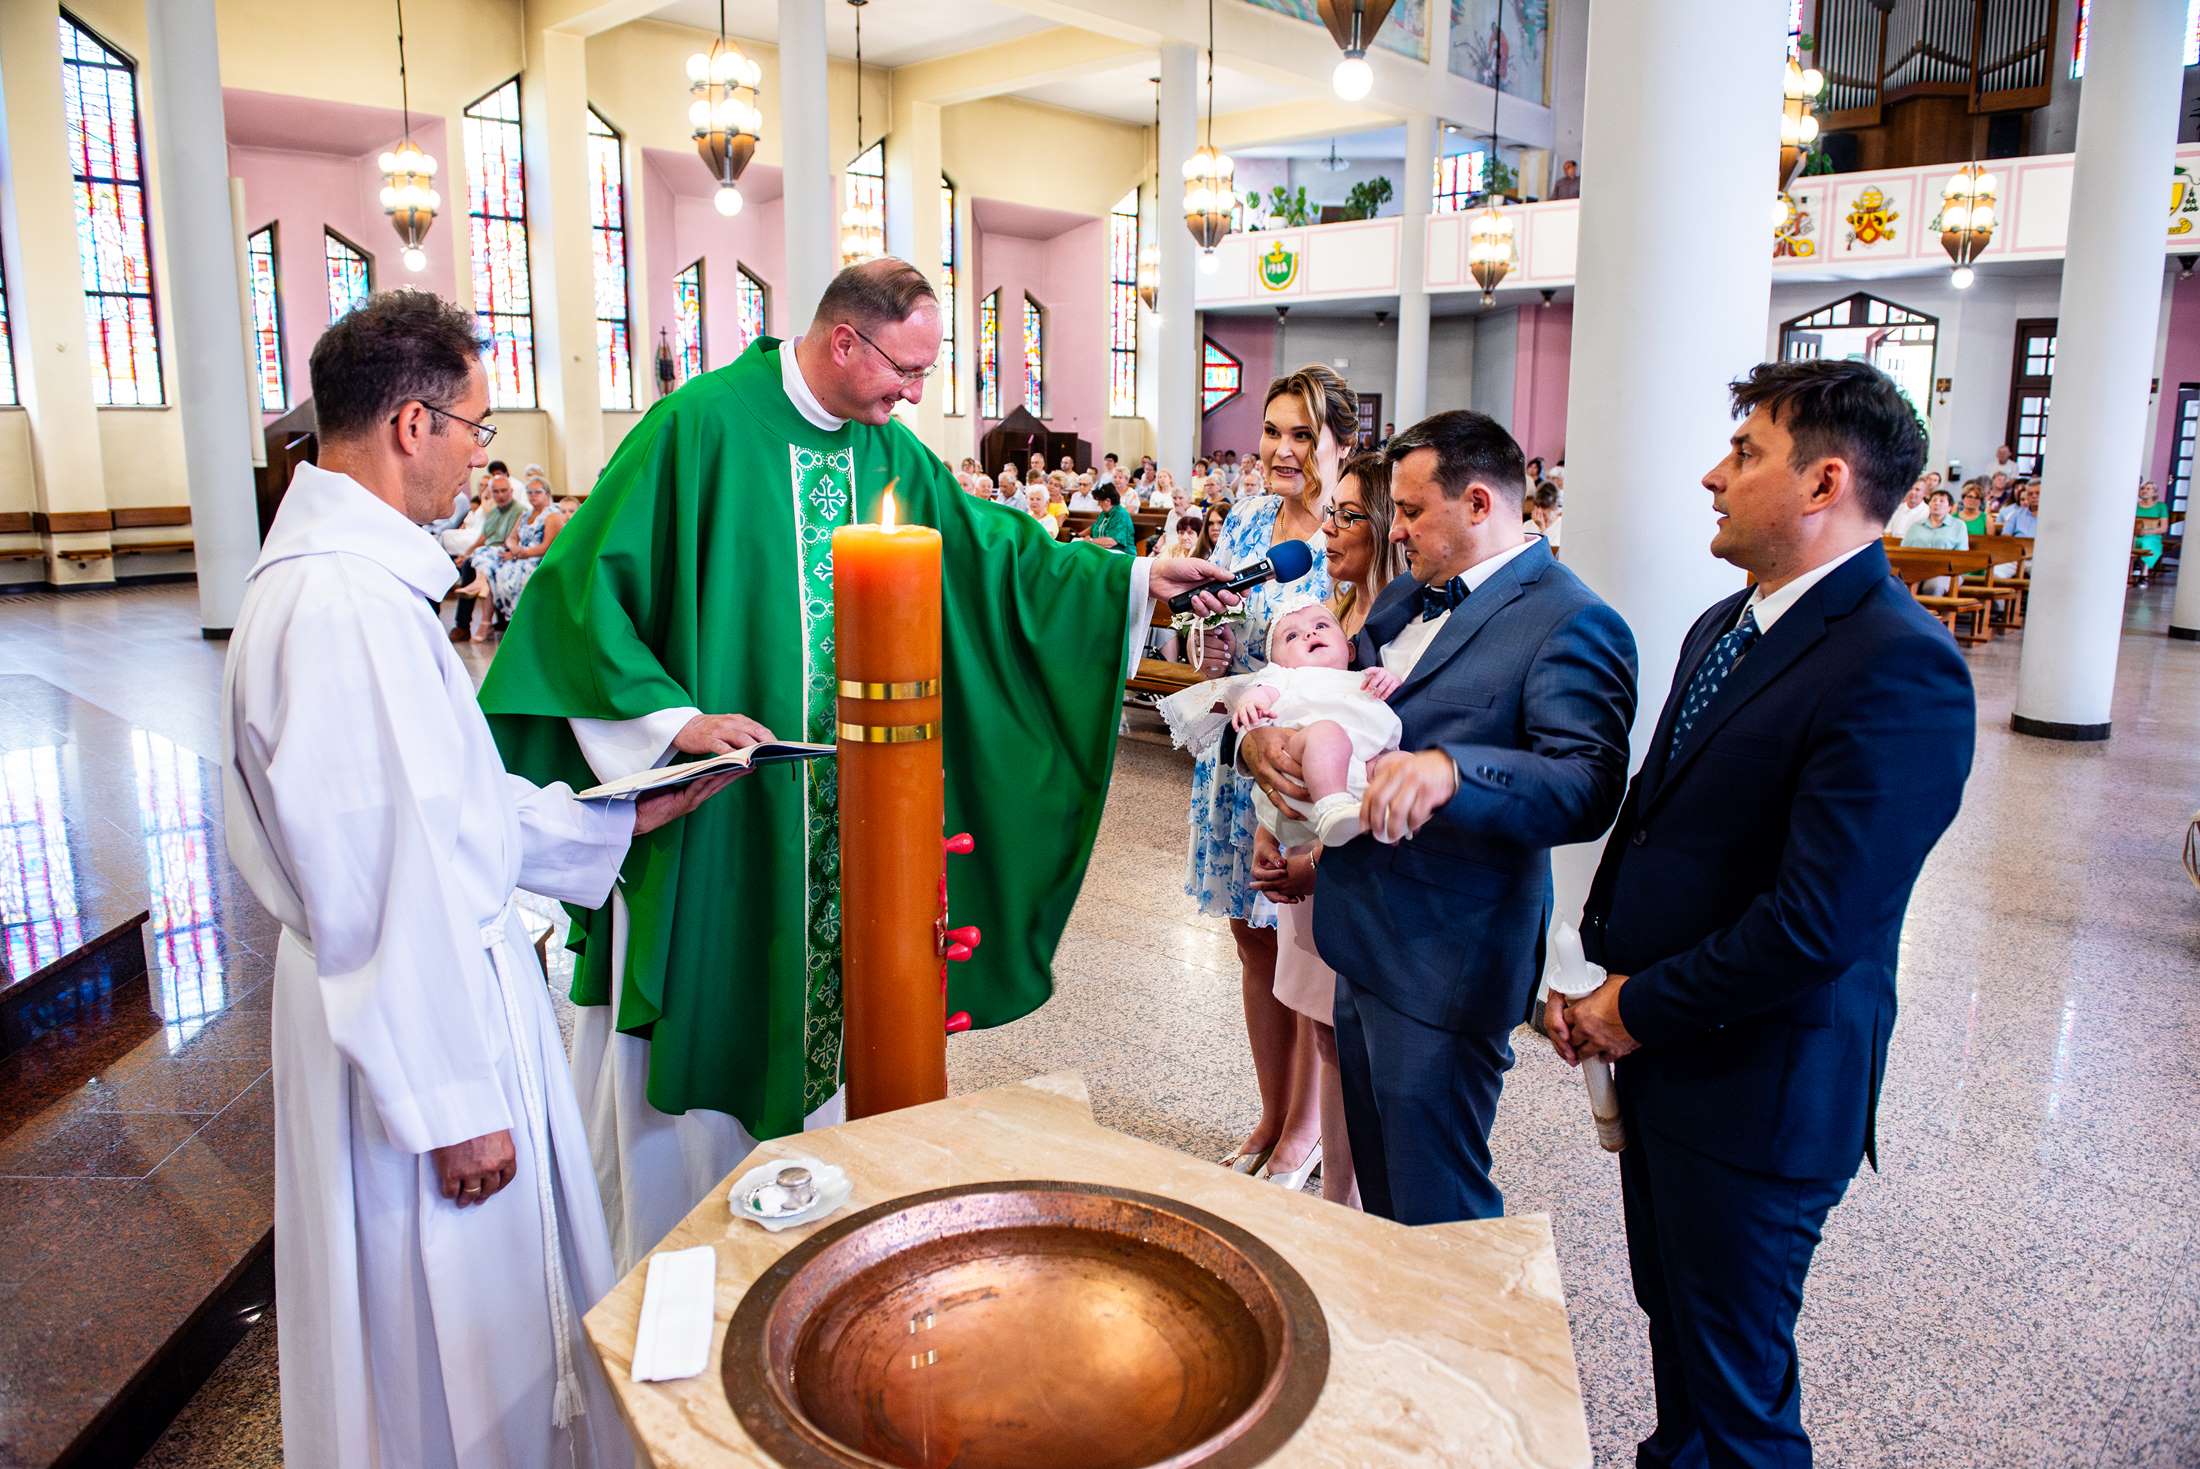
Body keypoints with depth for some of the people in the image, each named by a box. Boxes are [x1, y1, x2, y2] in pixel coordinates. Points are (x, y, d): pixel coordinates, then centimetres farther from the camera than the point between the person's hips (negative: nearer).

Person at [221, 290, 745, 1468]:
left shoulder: (336, 568, 8)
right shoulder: (344, 605, -26)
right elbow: (390, 883, -26)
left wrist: (618, 819, 16)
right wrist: (454, 1103, -21)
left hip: (455, 964, 10)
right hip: (416, 1007, -10)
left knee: (506, 1304, 25)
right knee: (451, 1338, 11)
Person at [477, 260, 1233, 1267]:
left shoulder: (890, 453, 7)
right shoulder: (701, 426, -12)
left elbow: (991, 548, 13)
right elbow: (589, 585, -12)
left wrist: (1136, 579, 7)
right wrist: (674, 718, -20)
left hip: (844, 815, 6)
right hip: (710, 802, -5)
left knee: (819, 1004, 14)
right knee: (704, 1016, 6)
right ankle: (666, 1278, 26)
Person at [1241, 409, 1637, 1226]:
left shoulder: (1571, 624, -15)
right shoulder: (1405, 599, 12)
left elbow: (1588, 791, -26)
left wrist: (1449, 770, -43)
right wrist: (1261, 738, -8)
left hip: (1443, 972, -8)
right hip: (1361, 944, 9)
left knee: (1436, 1210, 7)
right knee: (1377, 1182, 24)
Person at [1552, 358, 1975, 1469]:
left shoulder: (1901, 669, -22)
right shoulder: (1725, 625, 8)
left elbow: (1815, 922, -26)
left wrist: (1641, 1009, -14)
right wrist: (1594, 969, 2)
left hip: (1758, 1087, -8)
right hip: (1659, 1054, 8)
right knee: (1673, 1324, 26)